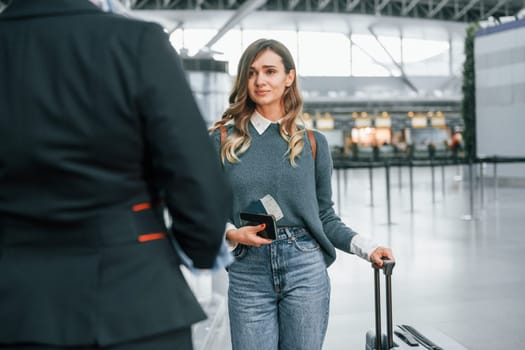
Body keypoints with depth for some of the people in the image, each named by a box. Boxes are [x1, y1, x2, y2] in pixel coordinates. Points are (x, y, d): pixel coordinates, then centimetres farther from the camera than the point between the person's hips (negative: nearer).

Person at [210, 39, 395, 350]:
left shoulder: (313, 143, 7)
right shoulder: (223, 139, 4)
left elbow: (326, 216, 10)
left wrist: (367, 248, -3)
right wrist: (232, 233, -14)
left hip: (305, 268, 1)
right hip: (247, 274, 0)